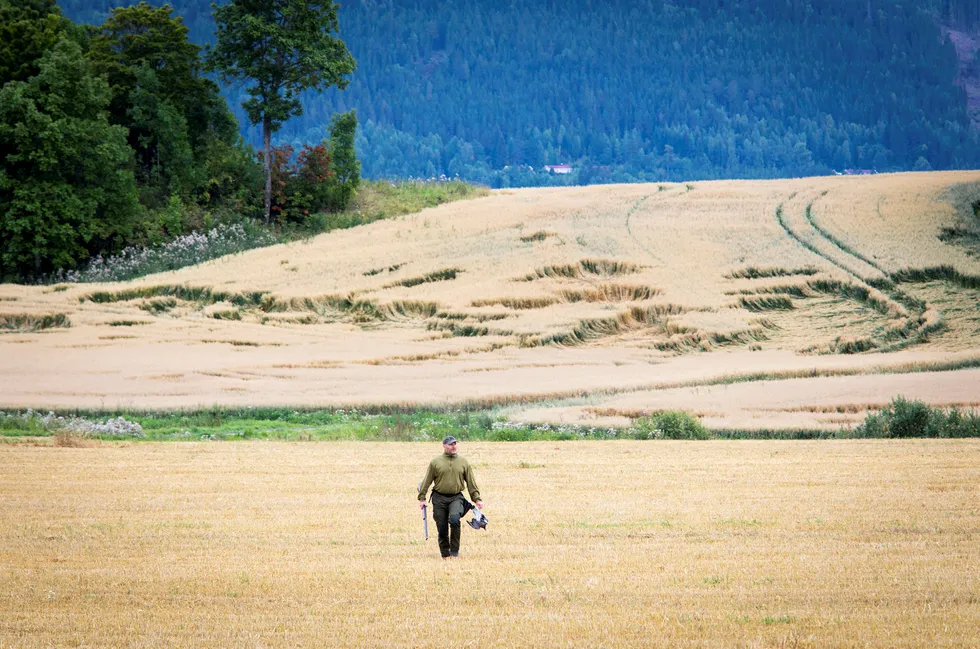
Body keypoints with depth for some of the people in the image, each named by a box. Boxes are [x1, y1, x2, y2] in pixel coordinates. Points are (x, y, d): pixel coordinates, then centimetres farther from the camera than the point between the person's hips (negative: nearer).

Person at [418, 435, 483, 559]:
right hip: (439, 499, 1)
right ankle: (445, 554, 18)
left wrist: (477, 499, 6)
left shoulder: (463, 462, 8)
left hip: (456, 498, -1)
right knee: (442, 528, 1)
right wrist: (421, 498, 2)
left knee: (454, 519, -26)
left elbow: (471, 482, 11)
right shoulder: (435, 462, 4)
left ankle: (454, 551, -14)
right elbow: (426, 481, 5)